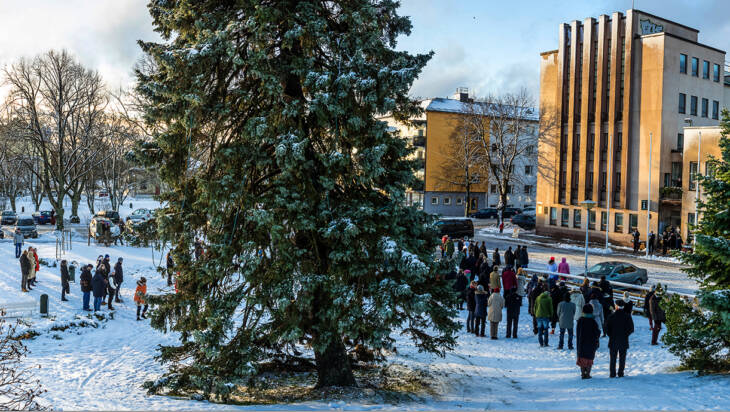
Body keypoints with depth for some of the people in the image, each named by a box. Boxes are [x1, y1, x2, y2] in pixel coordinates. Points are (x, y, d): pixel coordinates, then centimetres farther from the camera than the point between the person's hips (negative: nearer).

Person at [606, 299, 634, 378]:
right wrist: (625, 334, 9)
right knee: (622, 358, 9)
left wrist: (611, 335, 7)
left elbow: (607, 327, -6)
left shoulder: (612, 316, -7)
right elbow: (631, 329, -4)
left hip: (613, 341, -1)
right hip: (624, 341, 1)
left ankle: (612, 373, 6)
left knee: (613, 358, 7)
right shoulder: (627, 316, -5)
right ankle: (620, 373, 8)